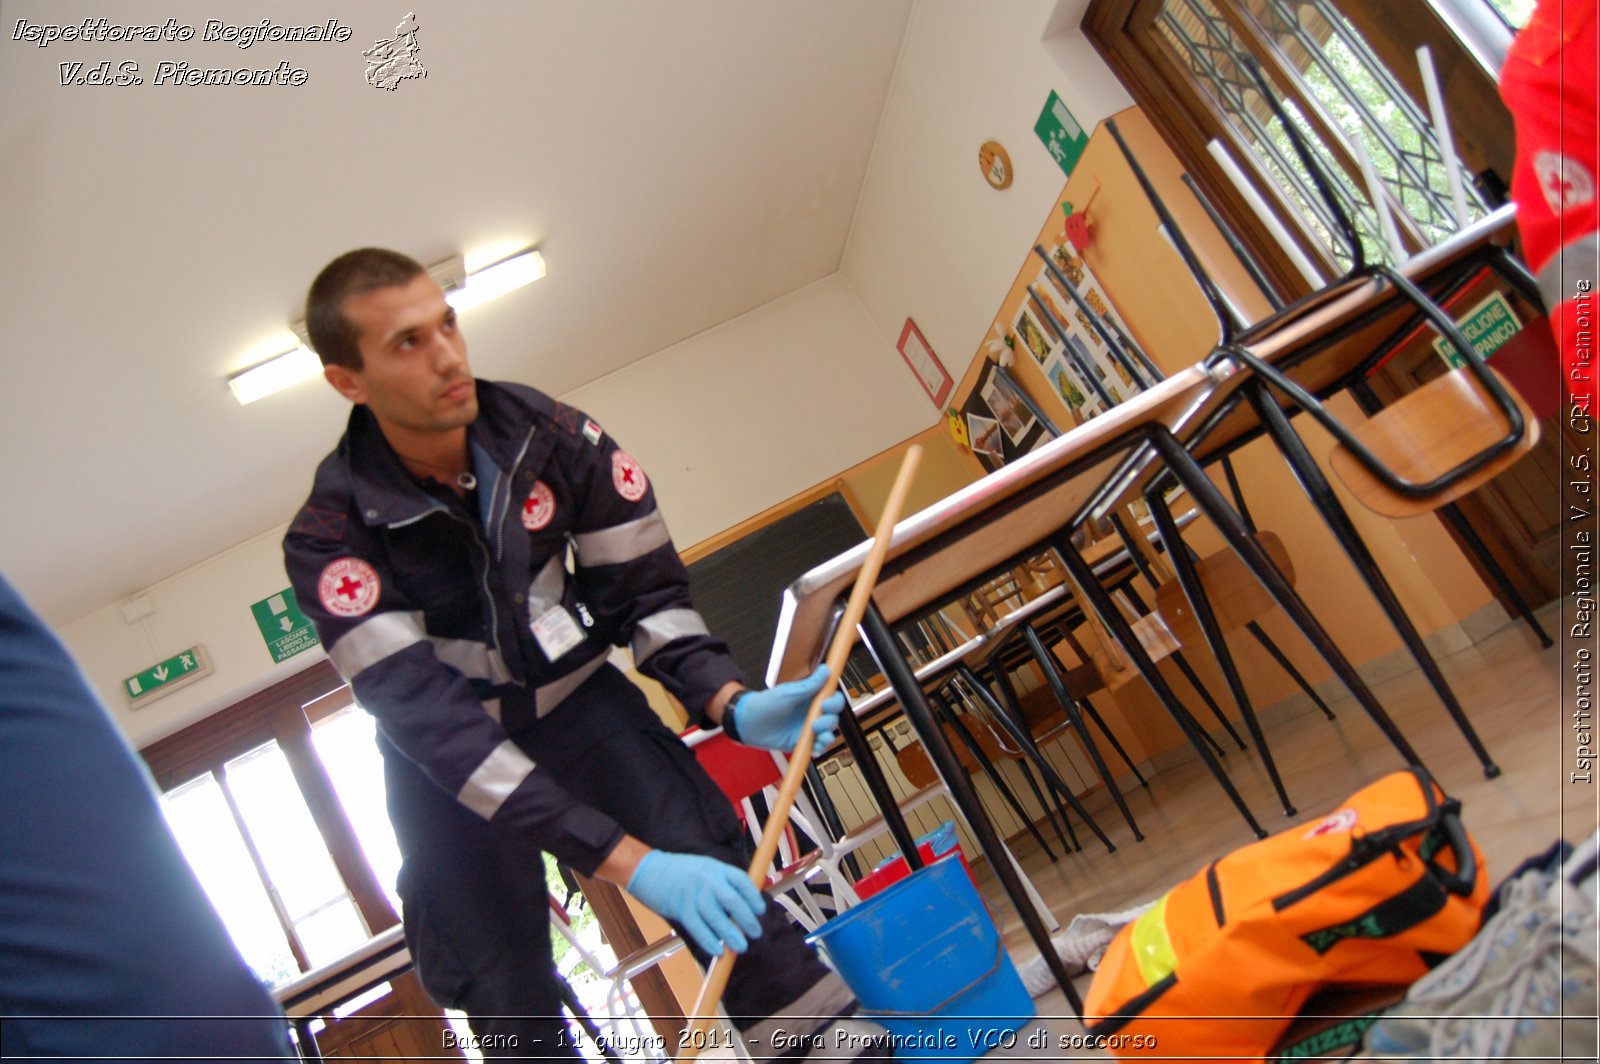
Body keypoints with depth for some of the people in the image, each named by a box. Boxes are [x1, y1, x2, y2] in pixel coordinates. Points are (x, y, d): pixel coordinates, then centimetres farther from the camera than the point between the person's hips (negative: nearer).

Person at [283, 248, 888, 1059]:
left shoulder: (556, 438, -16)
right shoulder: (330, 537, -23)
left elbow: (645, 590, -10)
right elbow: (431, 721, -30)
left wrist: (733, 705, -31)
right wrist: (626, 861, -38)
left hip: (572, 696, 2)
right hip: (445, 757, -1)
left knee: (713, 870, -21)